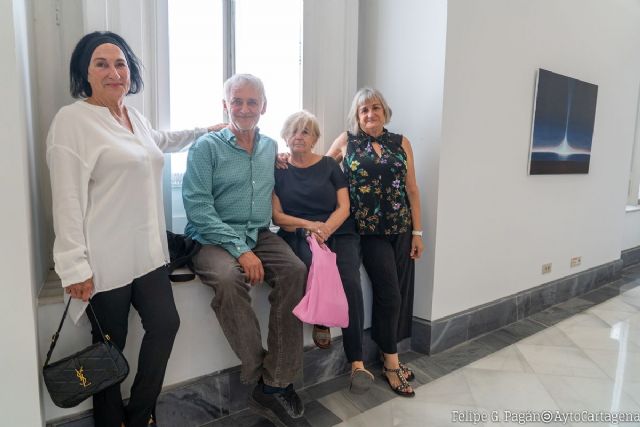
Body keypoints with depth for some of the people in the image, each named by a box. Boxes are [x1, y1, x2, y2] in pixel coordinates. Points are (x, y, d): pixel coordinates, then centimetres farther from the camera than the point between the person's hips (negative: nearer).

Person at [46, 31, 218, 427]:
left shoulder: (135, 117, 12)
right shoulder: (72, 120, -10)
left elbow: (160, 142, 36)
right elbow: (67, 200, -15)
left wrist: (205, 130, 39)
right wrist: (75, 267, -18)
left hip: (148, 252, 8)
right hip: (106, 260, -7)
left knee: (165, 323, 9)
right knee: (109, 346, 6)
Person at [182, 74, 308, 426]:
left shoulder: (272, 147, 13)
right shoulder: (206, 147, -3)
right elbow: (197, 207, -12)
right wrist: (240, 250, -19)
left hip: (259, 235, 4)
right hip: (213, 238, -4)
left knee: (295, 271, -24)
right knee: (229, 280, -35)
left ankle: (276, 384, -17)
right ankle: (261, 373, -15)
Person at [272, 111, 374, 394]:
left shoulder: (329, 165, 12)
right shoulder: (277, 169, 10)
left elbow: (343, 207, 5)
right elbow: (277, 215, 3)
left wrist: (325, 229, -14)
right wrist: (308, 225, -14)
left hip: (339, 233, 1)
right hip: (298, 236, -1)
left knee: (350, 282, -26)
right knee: (315, 268, -36)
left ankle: (356, 361, -15)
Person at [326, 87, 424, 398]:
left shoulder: (400, 143, 7)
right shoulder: (346, 141, 3)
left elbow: (412, 190, 6)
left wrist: (417, 232, 3)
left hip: (402, 229, 3)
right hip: (370, 230, -3)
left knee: (402, 292, 7)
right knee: (389, 294, -2)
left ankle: (389, 354, 26)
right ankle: (391, 363, 16)